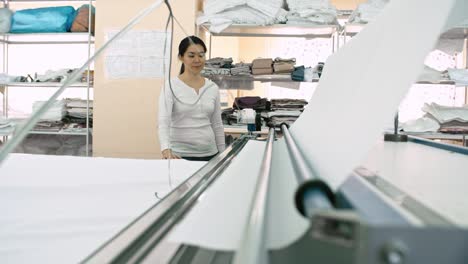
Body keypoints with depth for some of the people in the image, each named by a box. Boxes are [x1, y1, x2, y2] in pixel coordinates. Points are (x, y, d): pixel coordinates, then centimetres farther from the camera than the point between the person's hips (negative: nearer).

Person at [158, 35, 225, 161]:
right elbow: (163, 121, -20)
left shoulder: (213, 88, 5)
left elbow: (217, 125, 10)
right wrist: (166, 149, -37)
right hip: (180, 155, -4)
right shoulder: (171, 87, -8)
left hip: (210, 154, 4)